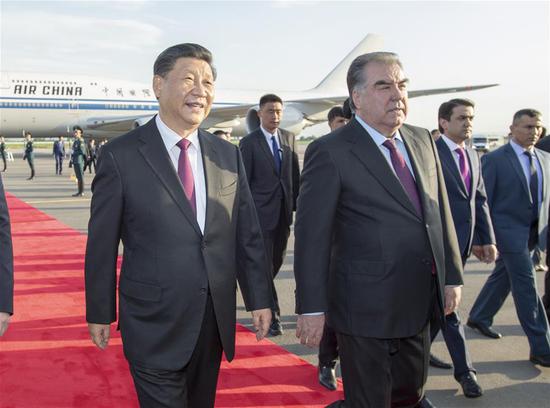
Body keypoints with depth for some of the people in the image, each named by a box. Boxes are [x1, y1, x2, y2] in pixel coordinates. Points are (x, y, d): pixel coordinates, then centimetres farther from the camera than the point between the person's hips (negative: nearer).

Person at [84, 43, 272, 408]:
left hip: (215, 321, 5)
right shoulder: (121, 156, -9)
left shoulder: (228, 155, 3)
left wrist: (259, 298, 5)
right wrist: (100, 314, 0)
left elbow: (248, 234, 6)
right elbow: (101, 244, -4)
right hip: (154, 324, -4)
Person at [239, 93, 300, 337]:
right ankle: (271, 316, 5)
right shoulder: (249, 143, -5)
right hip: (262, 212, -5)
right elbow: (244, 181, -5)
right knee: (265, 265, -2)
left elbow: (295, 174, 11)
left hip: (284, 211, 5)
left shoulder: (289, 138, 9)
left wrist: (297, 204, 7)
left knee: (277, 261, 15)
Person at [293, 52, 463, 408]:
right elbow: (311, 235, -15)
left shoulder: (423, 141, 7)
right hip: (367, 308, -7)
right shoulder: (330, 152, -14)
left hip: (420, 305, 7)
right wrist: (311, 308, -15)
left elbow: (441, 211, 12)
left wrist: (452, 275, 10)